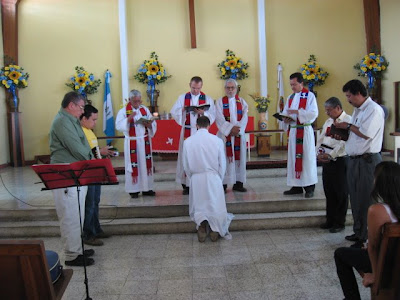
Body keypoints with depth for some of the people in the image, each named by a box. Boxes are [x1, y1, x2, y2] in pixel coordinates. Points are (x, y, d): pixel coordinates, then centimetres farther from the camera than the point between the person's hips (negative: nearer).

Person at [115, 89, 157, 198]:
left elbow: (153, 124, 8)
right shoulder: (123, 111, -2)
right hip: (132, 143, -4)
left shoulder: (145, 109, 9)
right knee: (133, 166, -1)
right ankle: (134, 189, 7)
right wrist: (128, 119, -28)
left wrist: (148, 124, -14)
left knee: (146, 164, 7)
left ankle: (147, 188, 15)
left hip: (145, 141, 4)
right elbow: (118, 125, -15)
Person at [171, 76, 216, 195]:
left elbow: (213, 116, 0)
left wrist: (203, 113, -19)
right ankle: (186, 184, 5)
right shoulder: (182, 97, 8)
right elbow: (174, 112, 3)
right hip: (187, 131, 0)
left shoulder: (207, 99, 7)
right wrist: (182, 110, -17)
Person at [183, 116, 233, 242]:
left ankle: (201, 228, 8)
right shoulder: (217, 140, -8)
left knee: (199, 205, 18)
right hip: (213, 178, -1)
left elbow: (186, 165, 3)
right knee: (215, 205, 15)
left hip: (196, 178, 1)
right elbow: (222, 164, -1)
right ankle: (215, 231, 17)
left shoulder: (188, 141, -4)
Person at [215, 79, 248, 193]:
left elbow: (244, 117, 2)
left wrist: (238, 129, -13)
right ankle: (223, 184, 0)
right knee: (225, 159, -4)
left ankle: (238, 183, 11)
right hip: (225, 134, -3)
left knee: (239, 158, 3)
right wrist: (230, 129, -16)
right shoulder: (220, 102, 4)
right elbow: (219, 118, -7)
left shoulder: (241, 101, 11)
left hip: (239, 134, 3)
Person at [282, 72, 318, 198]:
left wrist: (297, 112, -21)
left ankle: (309, 187, 3)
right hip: (293, 130, 6)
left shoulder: (310, 96, -3)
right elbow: (285, 113, 16)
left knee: (307, 158, -5)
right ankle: (296, 186, 14)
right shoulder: (290, 98, 16)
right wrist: (286, 119, -7)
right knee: (293, 157, 6)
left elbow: (314, 113, -14)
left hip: (305, 131, -6)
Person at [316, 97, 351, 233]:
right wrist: (319, 153, -2)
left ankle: (339, 222, 16)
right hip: (326, 161, 7)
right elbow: (321, 139, 14)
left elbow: (344, 143, -18)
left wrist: (330, 155, -18)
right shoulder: (328, 122, 16)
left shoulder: (348, 121, -9)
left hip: (339, 161, -7)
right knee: (328, 191, 13)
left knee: (341, 193, 4)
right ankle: (330, 220, 25)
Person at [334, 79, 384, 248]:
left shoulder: (374, 109, -12)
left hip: (367, 161, -9)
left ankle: (366, 238, 5)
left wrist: (348, 126, -9)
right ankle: (359, 232, 28)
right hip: (353, 160, 9)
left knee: (365, 201, -4)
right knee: (355, 199, 15)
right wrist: (342, 136, 6)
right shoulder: (357, 110, 18)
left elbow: (366, 133, -23)